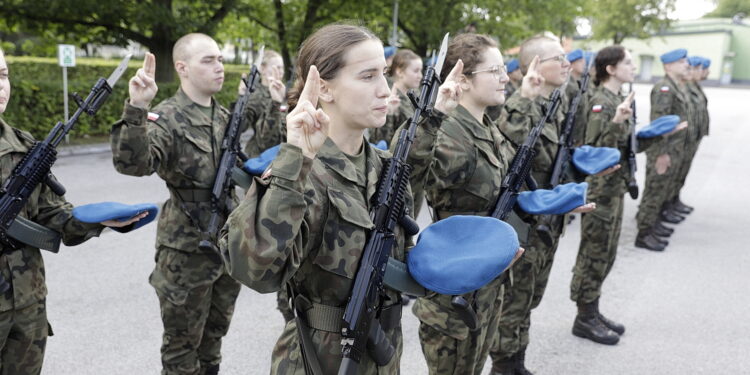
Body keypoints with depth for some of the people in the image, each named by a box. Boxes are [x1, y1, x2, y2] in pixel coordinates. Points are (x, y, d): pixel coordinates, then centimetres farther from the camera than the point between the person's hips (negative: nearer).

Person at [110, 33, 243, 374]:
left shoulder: (225, 116, 8)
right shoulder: (167, 118, -15)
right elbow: (131, 163, -32)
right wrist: (136, 108, -45)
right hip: (186, 252, -6)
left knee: (214, 335, 23)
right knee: (182, 347, 11)